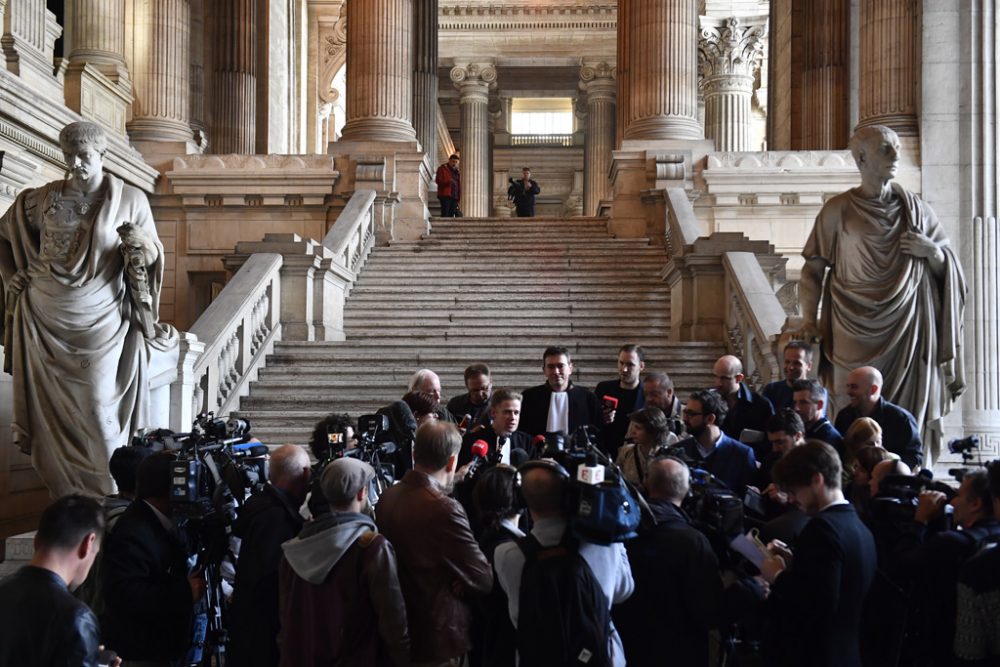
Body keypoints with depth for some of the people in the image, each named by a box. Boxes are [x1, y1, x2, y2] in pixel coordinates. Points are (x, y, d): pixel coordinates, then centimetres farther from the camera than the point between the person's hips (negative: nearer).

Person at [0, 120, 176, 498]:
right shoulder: (42, 199, 3)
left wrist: (140, 244, -25)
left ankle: (110, 490, 10)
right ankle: (61, 486, 24)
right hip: (47, 320, 3)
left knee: (98, 405, -2)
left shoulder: (130, 200, -3)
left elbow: (153, 256, -3)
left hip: (100, 321, -2)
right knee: (53, 403, 9)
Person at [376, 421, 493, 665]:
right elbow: (483, 579, -16)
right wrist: (458, 584, 2)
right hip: (437, 640, -7)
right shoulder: (444, 509, -26)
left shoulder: (386, 497, -2)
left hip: (396, 632, 7)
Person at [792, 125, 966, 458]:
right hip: (858, 331, -2)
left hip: (908, 328, 2)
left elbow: (948, 267, 17)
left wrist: (933, 250, -5)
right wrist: (809, 320, -8)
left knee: (909, 418, 0)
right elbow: (813, 269, 3)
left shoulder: (915, 208, 11)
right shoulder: (839, 210, 2)